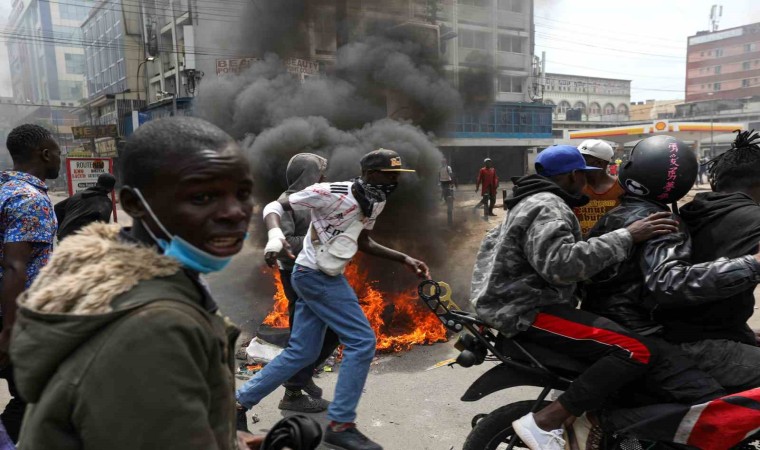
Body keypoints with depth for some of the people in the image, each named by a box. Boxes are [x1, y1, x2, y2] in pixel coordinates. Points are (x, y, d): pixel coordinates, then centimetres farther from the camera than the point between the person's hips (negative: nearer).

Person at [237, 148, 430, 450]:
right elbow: (275, 206, -14)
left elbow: (364, 243, 18)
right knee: (362, 341, -10)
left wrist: (405, 259, 10)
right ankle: (340, 425, 1)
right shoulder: (331, 193, -20)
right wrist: (275, 234, -34)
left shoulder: (374, 203, 5)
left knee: (301, 352, 13)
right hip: (315, 276, -9)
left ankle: (238, 402, 26)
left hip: (324, 277, 9)